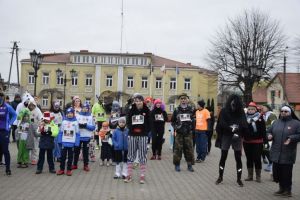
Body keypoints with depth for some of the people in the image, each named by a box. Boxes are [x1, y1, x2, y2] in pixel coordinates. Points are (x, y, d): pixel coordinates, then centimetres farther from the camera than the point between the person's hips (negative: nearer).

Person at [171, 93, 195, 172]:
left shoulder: (191, 110, 4)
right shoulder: (177, 110, 3)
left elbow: (194, 120, 12)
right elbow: (172, 121, 11)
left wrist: (192, 127, 1)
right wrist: (175, 127, -2)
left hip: (188, 133, 1)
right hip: (179, 133, 0)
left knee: (189, 149, 3)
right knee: (178, 149, 1)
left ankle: (190, 164, 14)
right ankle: (177, 164, 12)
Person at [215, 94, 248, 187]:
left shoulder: (241, 112, 1)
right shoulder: (224, 111, -4)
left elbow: (244, 125, -4)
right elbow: (221, 124, -10)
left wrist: (238, 129, -23)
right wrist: (230, 128, -22)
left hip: (237, 137, 1)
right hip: (226, 136, -1)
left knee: (238, 158, 3)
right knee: (223, 157, 7)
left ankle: (239, 178, 14)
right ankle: (220, 177, 21)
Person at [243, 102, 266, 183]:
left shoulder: (260, 118, -5)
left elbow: (263, 130, -6)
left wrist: (265, 141, -9)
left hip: (257, 142, -3)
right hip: (246, 142, 3)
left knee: (257, 159, 0)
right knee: (249, 159, 12)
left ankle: (258, 176, 13)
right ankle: (250, 176, 22)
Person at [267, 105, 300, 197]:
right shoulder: (276, 122, 14)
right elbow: (269, 132, 20)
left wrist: (291, 138, -20)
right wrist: (269, 135, -2)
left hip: (288, 155, -5)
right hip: (276, 154, 5)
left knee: (286, 173, -1)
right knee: (276, 172, 10)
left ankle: (287, 190, 16)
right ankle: (282, 188, 29)